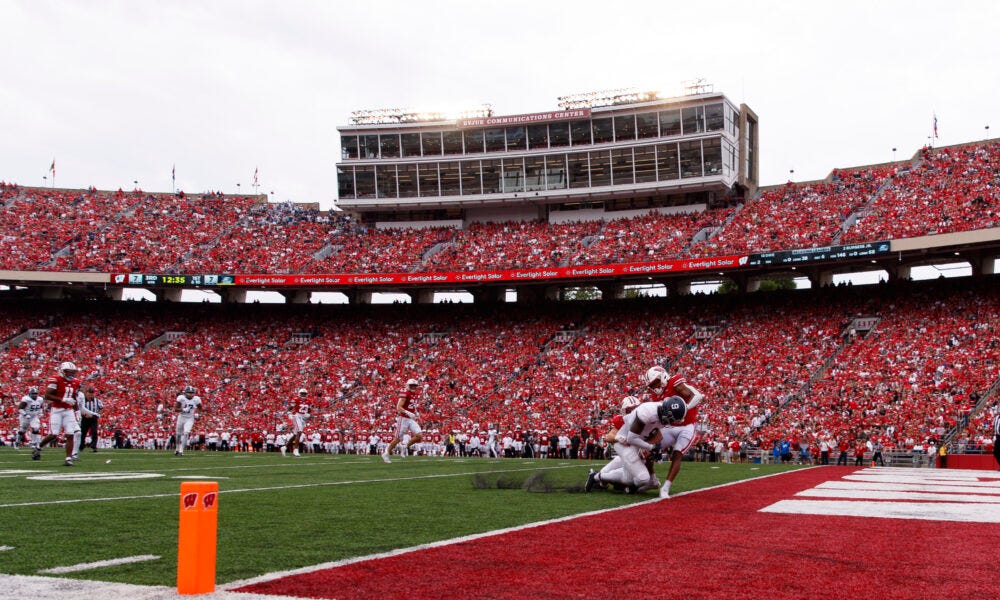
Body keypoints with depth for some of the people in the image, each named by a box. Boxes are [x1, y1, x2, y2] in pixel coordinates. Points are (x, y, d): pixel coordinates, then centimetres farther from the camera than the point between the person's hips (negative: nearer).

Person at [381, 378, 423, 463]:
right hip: (403, 419, -7)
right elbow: (399, 408, -23)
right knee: (398, 438, 0)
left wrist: (416, 412, 11)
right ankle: (386, 453, 18)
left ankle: (406, 447, 12)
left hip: (411, 419, 7)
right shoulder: (405, 394, -16)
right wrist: (408, 413, -34)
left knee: (419, 436, -9)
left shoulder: (417, 395, 9)